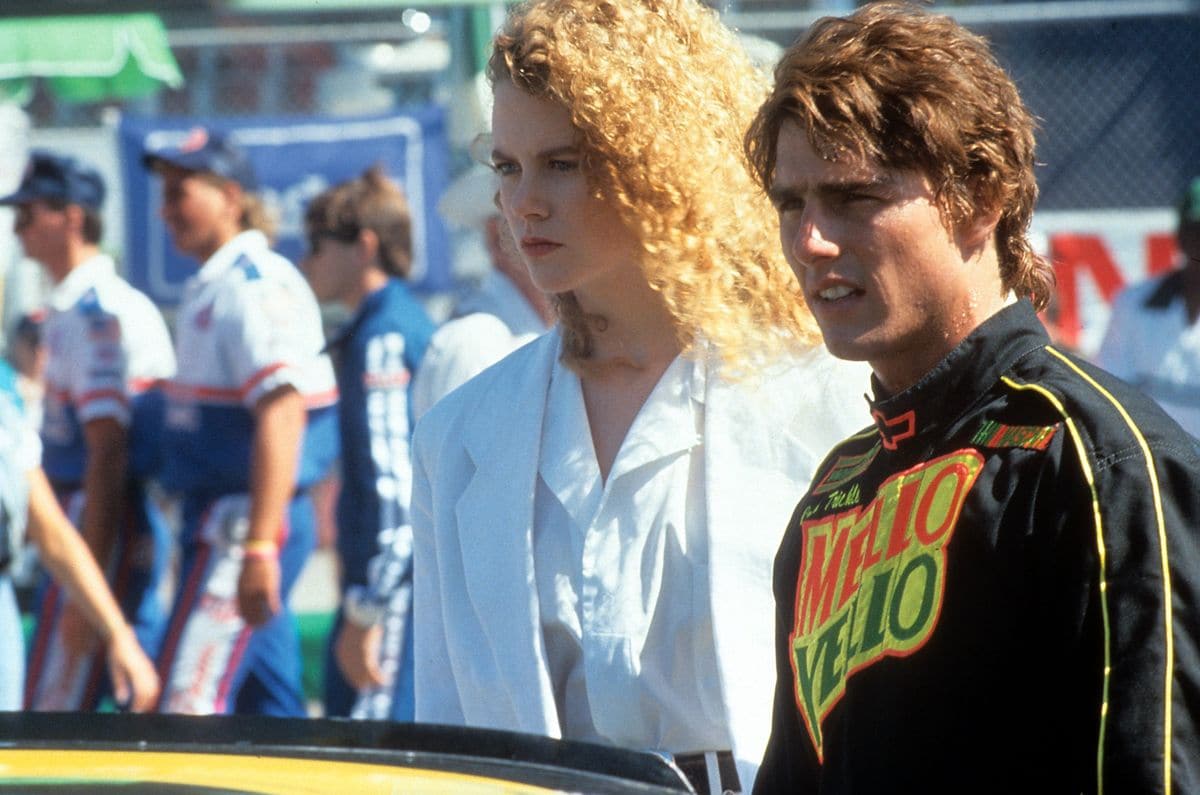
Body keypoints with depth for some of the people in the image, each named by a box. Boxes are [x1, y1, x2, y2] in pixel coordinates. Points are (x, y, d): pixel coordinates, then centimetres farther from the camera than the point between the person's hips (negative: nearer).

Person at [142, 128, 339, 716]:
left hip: (245, 517, -10)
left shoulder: (257, 285, -14)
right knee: (272, 713, 10)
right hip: (215, 515, 10)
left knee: (186, 711, -13)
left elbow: (282, 413, -22)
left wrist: (258, 546, -27)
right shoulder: (208, 289, 17)